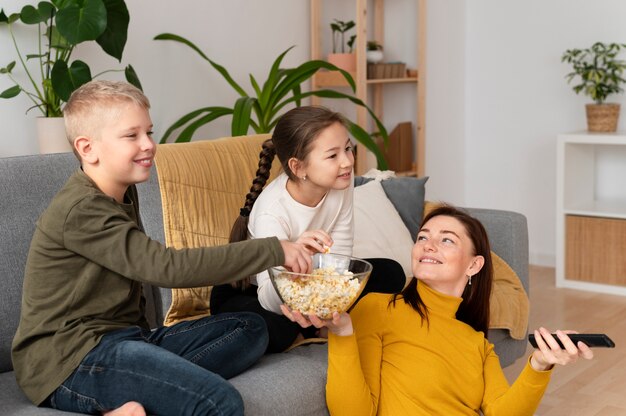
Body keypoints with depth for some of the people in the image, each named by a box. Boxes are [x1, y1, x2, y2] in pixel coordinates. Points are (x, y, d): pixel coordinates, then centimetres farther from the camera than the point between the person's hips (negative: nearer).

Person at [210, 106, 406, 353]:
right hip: (250, 291, -6)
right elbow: (272, 302, -39)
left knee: (391, 274, -6)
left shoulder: (342, 183, -17)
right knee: (274, 331, -39)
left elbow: (340, 254, -12)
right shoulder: (271, 212, -34)